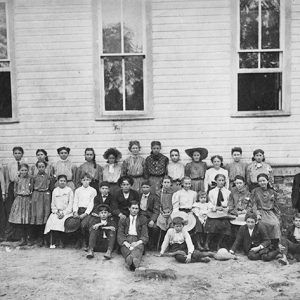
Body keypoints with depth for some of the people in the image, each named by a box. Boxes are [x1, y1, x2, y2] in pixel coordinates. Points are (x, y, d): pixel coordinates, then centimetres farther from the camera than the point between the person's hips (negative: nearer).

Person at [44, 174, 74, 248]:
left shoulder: (69, 190, 4)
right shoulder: (55, 191, 14)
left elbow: (71, 204, -2)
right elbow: (53, 204, 12)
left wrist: (64, 213, -13)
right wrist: (57, 212, -6)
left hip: (67, 212, -3)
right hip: (56, 212, 3)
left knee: (61, 221, -30)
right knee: (52, 220, -26)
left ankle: (61, 242, -19)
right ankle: (53, 243, -21)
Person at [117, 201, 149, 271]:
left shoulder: (143, 220, 20)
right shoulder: (123, 220, 21)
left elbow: (145, 235, 9)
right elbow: (120, 234, 9)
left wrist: (138, 242, -14)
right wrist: (125, 243, -14)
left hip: (138, 241, -1)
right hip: (126, 240, 1)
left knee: (139, 247, -37)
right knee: (125, 248, -35)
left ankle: (134, 260, -69)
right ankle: (130, 260, -66)